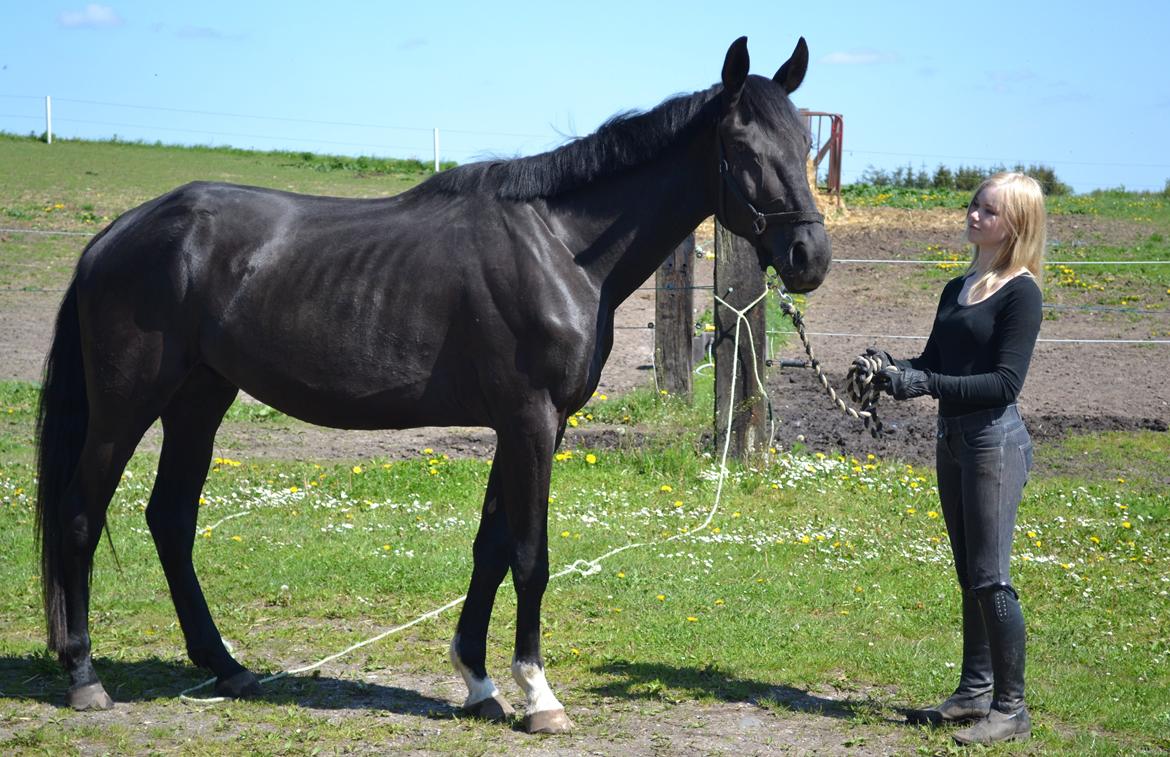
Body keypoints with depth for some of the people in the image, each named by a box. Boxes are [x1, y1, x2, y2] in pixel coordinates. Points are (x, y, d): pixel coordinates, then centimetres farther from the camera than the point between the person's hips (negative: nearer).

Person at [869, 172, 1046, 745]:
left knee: (991, 577, -7)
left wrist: (926, 384, -24)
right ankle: (975, 692, 23)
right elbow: (933, 362, 14)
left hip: (995, 441, -8)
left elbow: (1006, 381, -18)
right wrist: (892, 369, -7)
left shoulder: (1020, 292, -11)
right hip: (952, 440, 8)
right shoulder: (956, 290, 13)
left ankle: (1011, 708, 0)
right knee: (970, 575, 14)